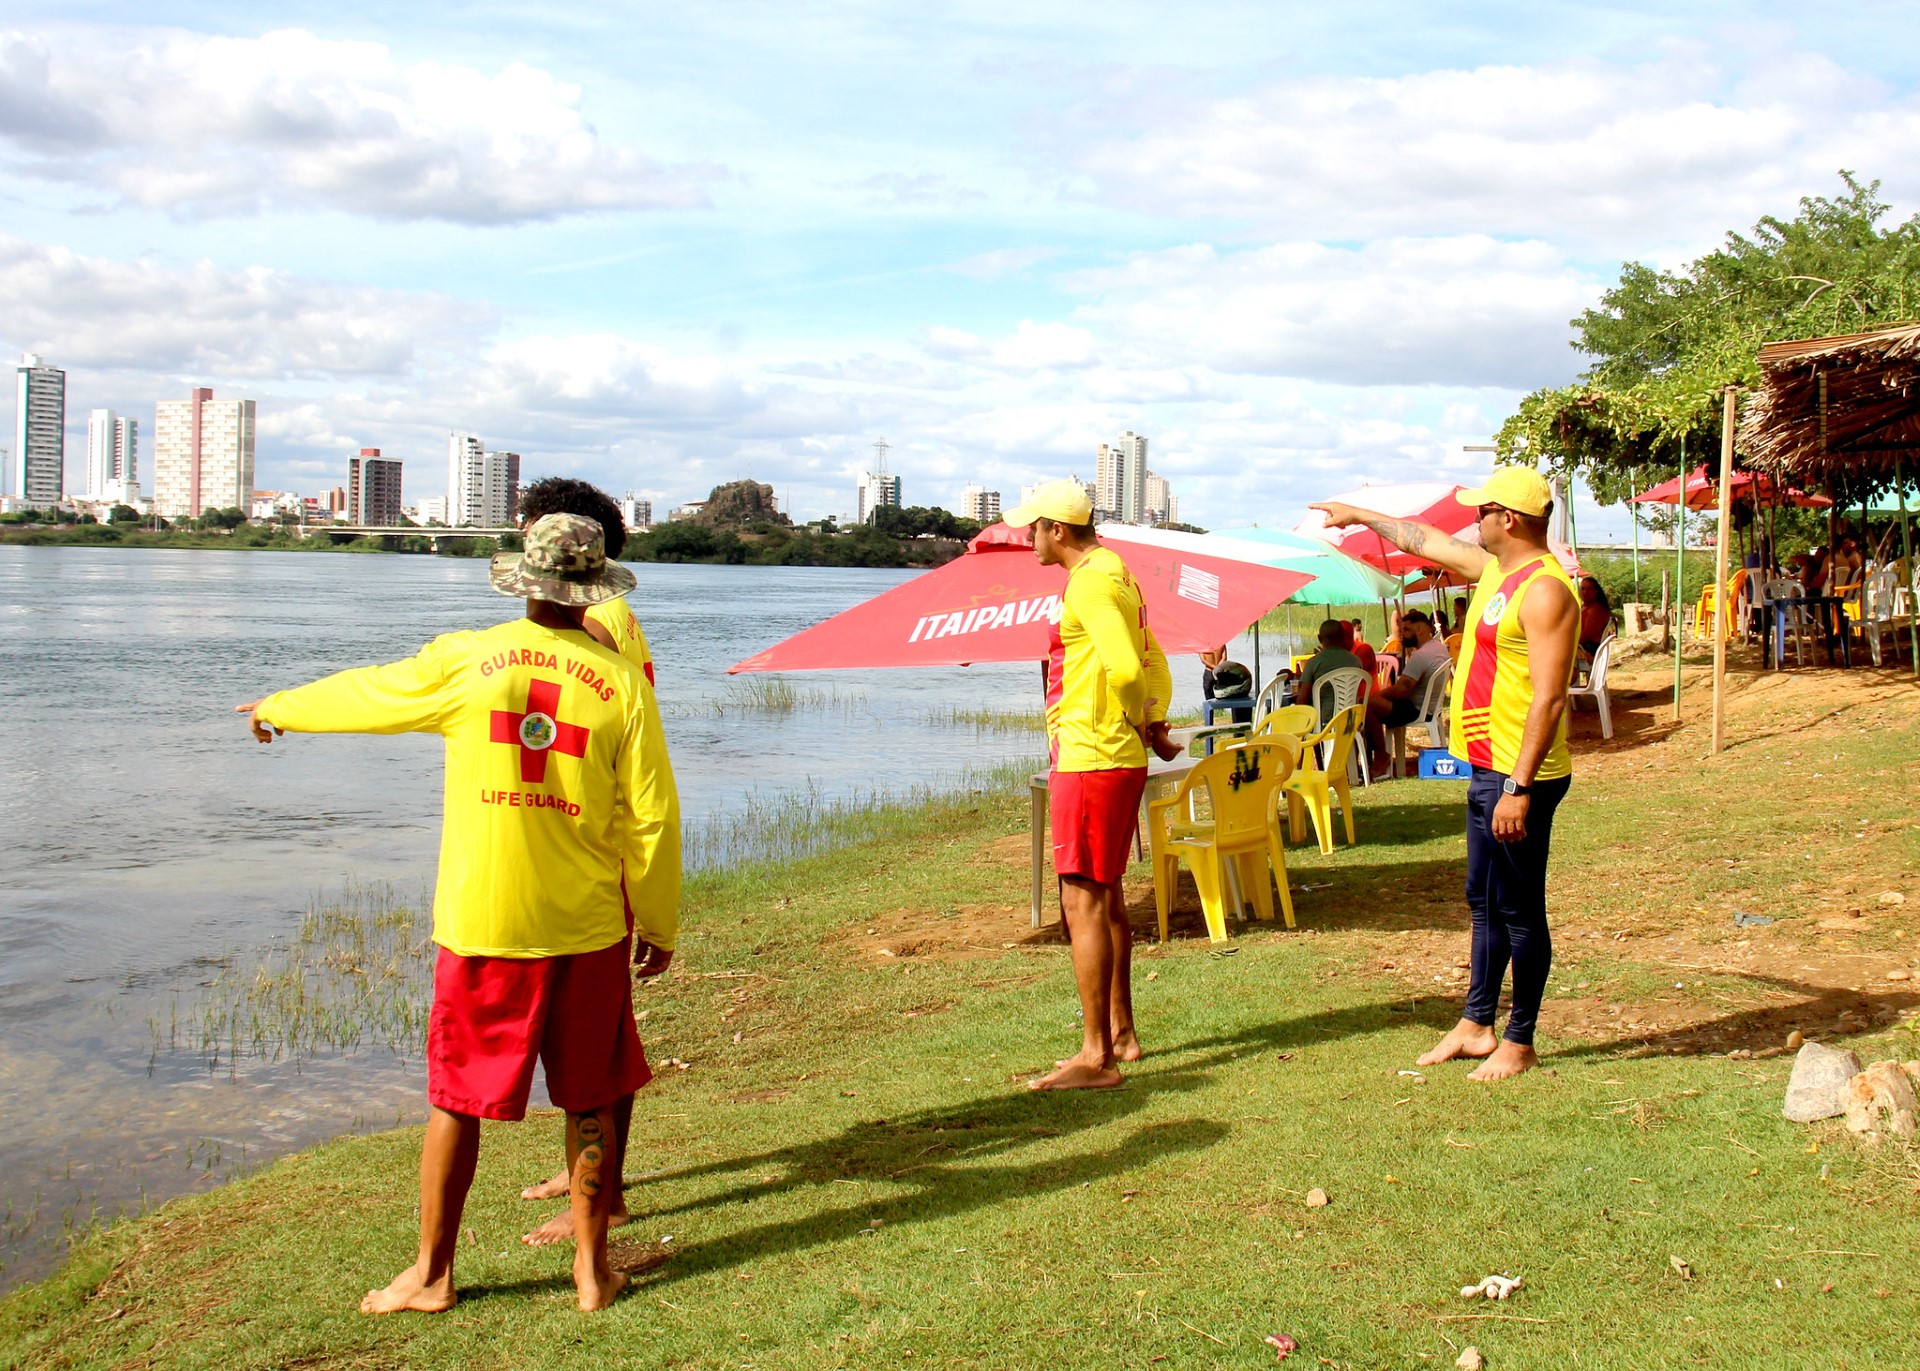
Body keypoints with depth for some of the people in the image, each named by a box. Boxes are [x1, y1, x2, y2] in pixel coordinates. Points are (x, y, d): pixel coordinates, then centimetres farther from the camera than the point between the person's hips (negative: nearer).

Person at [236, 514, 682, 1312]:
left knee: (456, 1101, 12)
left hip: (479, 923, 0)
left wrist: (277, 708, 33)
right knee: (588, 1102, 12)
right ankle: (592, 1269, 21)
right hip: (586, 926, 0)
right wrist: (660, 925, 9)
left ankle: (431, 1275, 23)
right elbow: (653, 817, -4)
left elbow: (363, 693, 13)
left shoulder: (463, 662, -4)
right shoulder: (620, 682, -6)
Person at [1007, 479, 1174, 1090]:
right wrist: (1152, 723, 7)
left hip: (1088, 761, -11)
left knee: (1083, 901, -8)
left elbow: (1125, 669, -28)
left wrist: (1139, 726, -11)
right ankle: (1121, 1032, 28)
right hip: (1118, 761, 11)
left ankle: (1096, 1056, -6)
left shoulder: (1090, 583, -16)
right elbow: (1155, 669, 20)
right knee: (1106, 896, 18)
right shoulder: (1114, 573, 18)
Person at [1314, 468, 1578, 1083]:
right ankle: (1476, 1024, 27)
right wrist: (1361, 516, 38)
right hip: (1488, 770, 10)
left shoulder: (1544, 590, -18)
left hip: (1520, 778, -10)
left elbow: (1548, 698, -23)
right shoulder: (1495, 569, 11)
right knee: (1484, 903, 17)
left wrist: (1519, 788, -26)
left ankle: (1519, 1042, 11)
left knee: (1520, 910, 0)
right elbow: (1427, 540, 29)